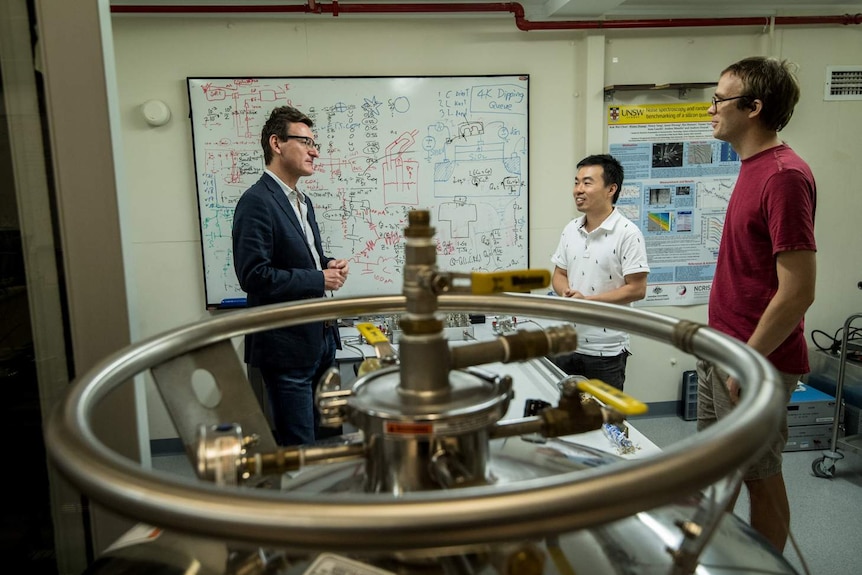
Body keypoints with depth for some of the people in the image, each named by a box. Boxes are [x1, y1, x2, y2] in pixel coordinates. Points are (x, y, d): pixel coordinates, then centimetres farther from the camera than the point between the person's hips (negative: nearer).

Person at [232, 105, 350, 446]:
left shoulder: (302, 201, 15)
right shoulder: (257, 202, -15)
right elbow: (254, 276, -23)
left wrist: (329, 265, 3)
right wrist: (320, 280, -17)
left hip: (320, 338, 9)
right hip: (287, 344, -9)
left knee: (328, 435, 19)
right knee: (299, 449, 1)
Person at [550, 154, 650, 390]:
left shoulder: (628, 233, -12)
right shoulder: (570, 229, 6)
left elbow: (637, 289, -14)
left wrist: (587, 300, -19)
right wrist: (567, 293, -9)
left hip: (606, 350, -5)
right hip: (565, 343, 5)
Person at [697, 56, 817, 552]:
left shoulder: (785, 175, -20)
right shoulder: (754, 168, 9)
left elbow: (798, 292, -23)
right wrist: (722, 351, 17)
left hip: (755, 362, -9)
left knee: (760, 477, 8)